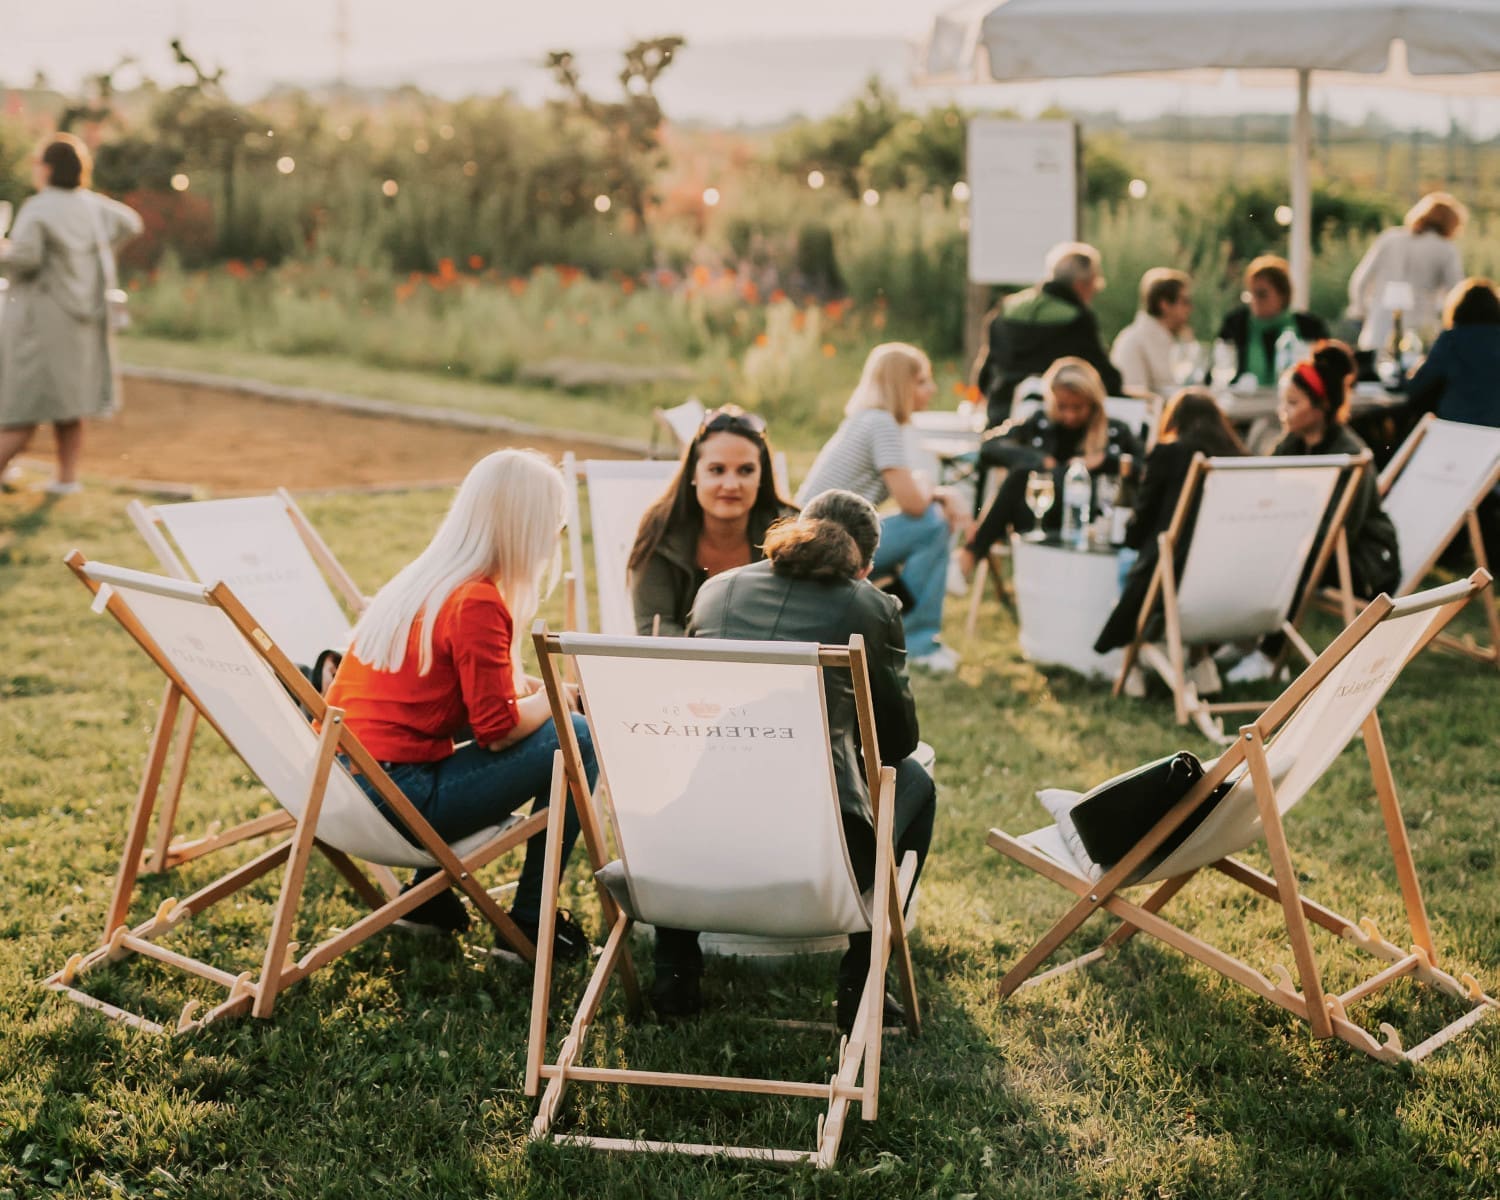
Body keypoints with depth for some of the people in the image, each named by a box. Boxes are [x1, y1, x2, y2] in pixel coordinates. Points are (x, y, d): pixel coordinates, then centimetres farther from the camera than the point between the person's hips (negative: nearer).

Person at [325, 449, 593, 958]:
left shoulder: (419, 580, 14)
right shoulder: (477, 603, -14)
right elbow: (498, 729, -16)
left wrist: (542, 689, 16)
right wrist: (556, 696, 2)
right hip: (396, 799, -9)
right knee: (576, 738, -3)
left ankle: (429, 895, 24)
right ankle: (529, 920, 8)